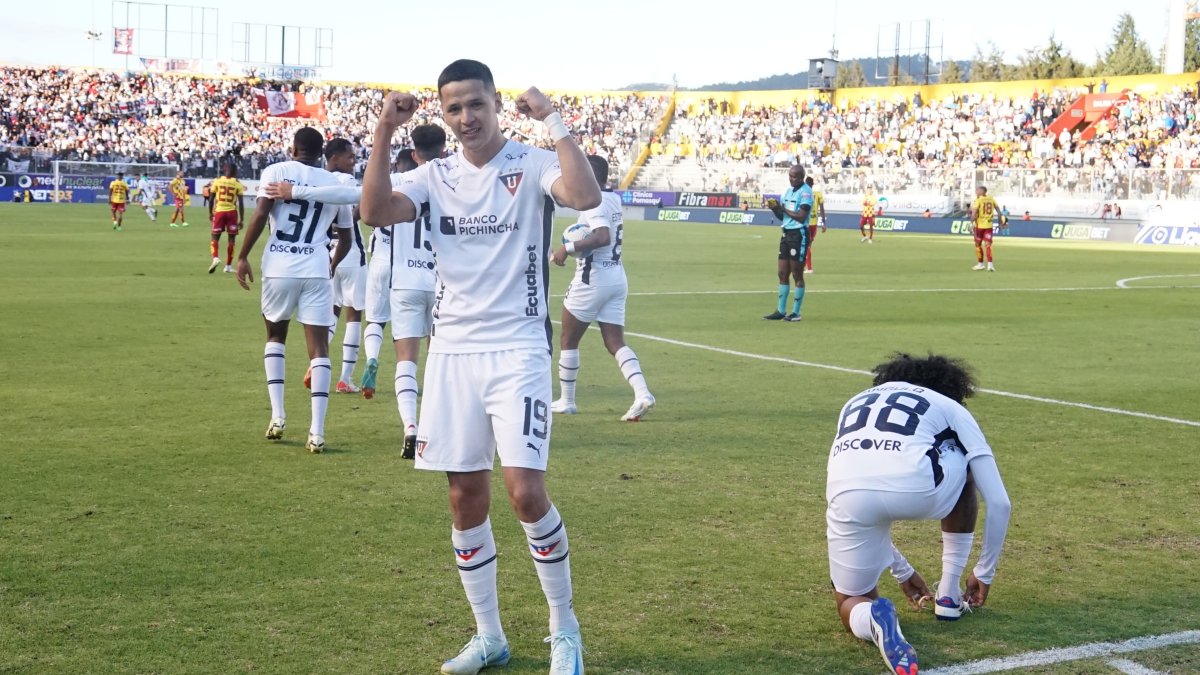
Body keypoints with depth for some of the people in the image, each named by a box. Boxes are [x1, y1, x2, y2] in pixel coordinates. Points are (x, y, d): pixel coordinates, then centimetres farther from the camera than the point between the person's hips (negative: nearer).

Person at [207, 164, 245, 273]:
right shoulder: (237, 183, -1)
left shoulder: (217, 181, 1)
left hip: (219, 212, 0)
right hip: (232, 212, 0)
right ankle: (228, 265, 9)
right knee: (231, 239, 9)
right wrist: (241, 219, 0)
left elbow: (211, 199, 4)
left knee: (215, 237, 9)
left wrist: (210, 213, 16)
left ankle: (215, 258, -16)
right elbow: (240, 203, -4)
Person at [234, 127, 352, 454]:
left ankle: (277, 415, 12)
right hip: (316, 270, 1)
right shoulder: (335, 184, 12)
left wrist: (243, 256, 0)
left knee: (276, 335, 22)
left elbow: (260, 215, -9)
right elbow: (345, 240, 18)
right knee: (319, 346, 2)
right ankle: (317, 431, -7)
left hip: (279, 268, 0)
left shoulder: (276, 171, 4)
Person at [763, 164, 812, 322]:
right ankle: (781, 311, 14)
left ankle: (796, 313, 4)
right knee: (782, 273, 9)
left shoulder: (806, 192, -11)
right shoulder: (789, 191, 15)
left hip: (799, 235, -8)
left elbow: (801, 217, -20)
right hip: (787, 234, 8)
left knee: (797, 275, -2)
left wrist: (783, 208, -15)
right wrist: (775, 208, -1)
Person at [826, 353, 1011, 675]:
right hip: (916, 489, -2)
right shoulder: (951, 408, 31)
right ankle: (948, 594, 36)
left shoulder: (855, 404, 40)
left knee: (852, 601, 26)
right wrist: (984, 573, 41)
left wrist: (903, 572, 53)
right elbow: (999, 503, 27)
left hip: (847, 492, 2)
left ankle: (873, 619, -11)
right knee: (965, 469, 36)